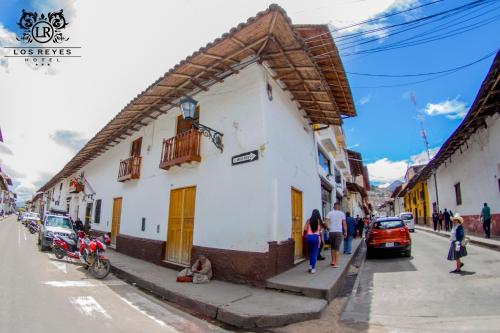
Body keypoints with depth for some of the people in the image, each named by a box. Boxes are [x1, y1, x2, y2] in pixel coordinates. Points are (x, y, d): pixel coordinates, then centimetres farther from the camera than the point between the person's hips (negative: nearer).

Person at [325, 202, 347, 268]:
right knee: (337, 248, 0)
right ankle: (336, 263, -2)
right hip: (339, 232, -1)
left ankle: (333, 261, 22)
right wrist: (345, 232, 7)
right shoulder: (342, 214, 1)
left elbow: (326, 222, -9)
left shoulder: (329, 213, 2)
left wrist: (329, 228, 3)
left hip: (331, 232, 1)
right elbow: (344, 224, -1)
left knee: (332, 247, 17)